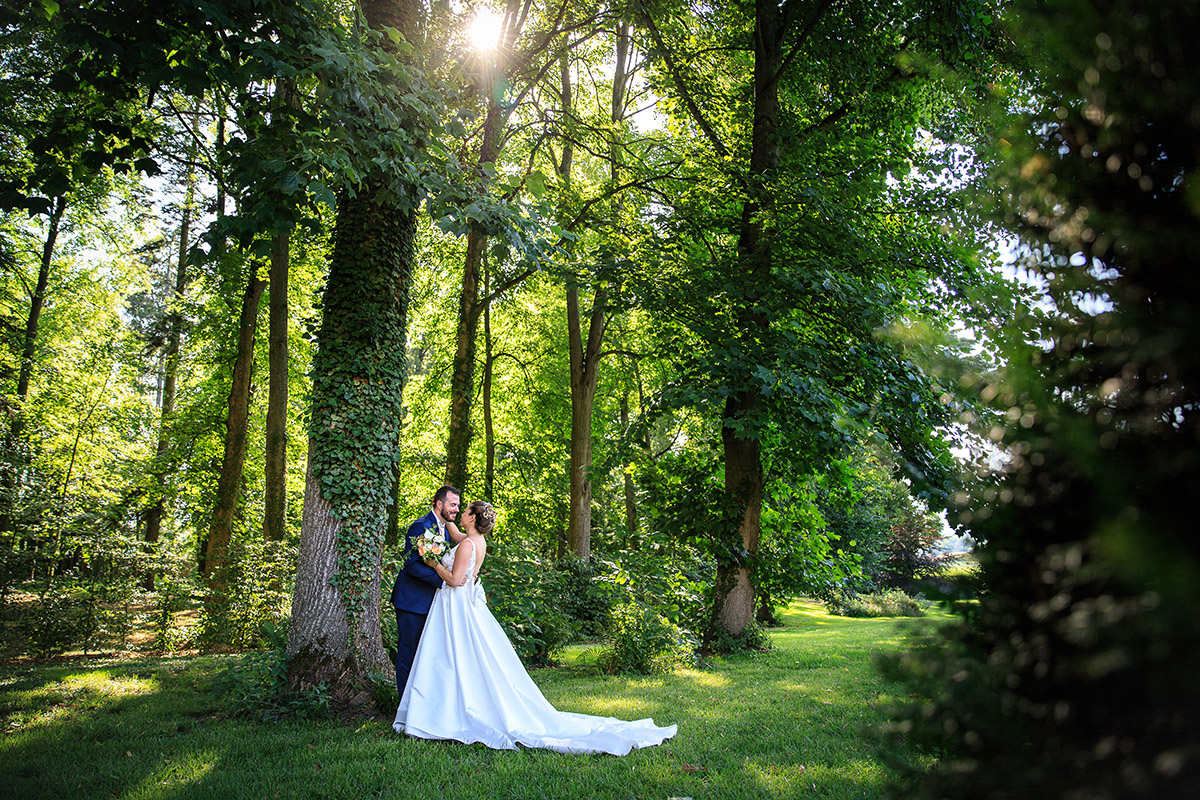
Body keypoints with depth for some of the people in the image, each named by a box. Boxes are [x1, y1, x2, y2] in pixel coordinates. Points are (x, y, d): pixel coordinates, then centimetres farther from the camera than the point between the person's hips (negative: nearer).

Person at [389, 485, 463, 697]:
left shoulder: (445, 529, 11)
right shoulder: (421, 526, -17)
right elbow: (411, 565, -22)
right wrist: (443, 580, -25)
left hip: (429, 601, 9)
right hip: (412, 601, -9)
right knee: (408, 652, 1)